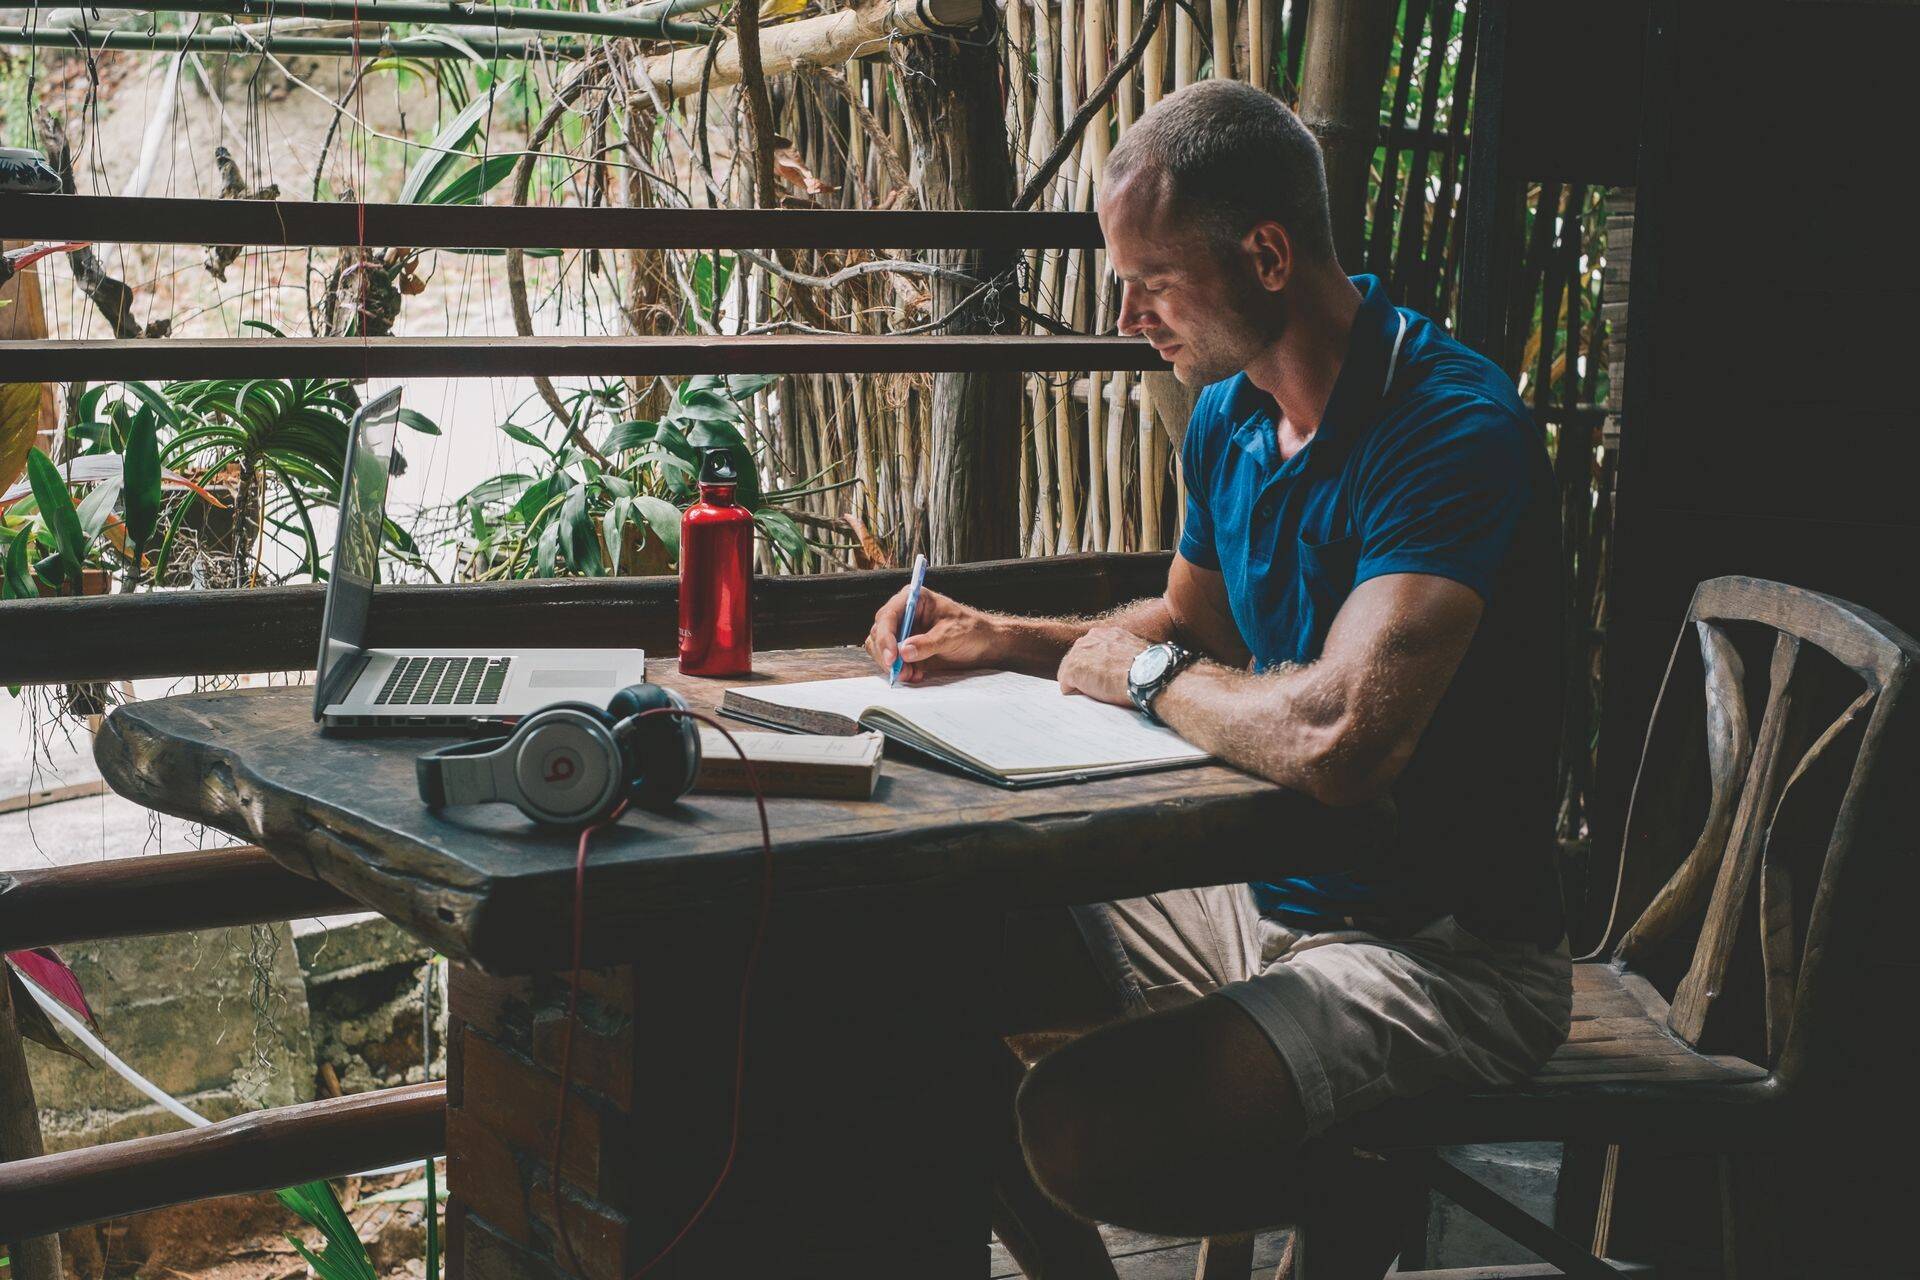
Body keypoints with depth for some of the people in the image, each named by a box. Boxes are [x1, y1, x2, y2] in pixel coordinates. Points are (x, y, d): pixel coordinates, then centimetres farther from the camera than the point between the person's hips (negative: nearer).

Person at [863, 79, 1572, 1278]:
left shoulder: (1451, 427, -24)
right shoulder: (1226, 416, 5)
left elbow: (1339, 738, -37)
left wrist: (1144, 671, -17)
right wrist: (1001, 639, 8)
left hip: (1444, 949, -9)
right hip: (1268, 895, 9)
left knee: (1080, 1126, -29)